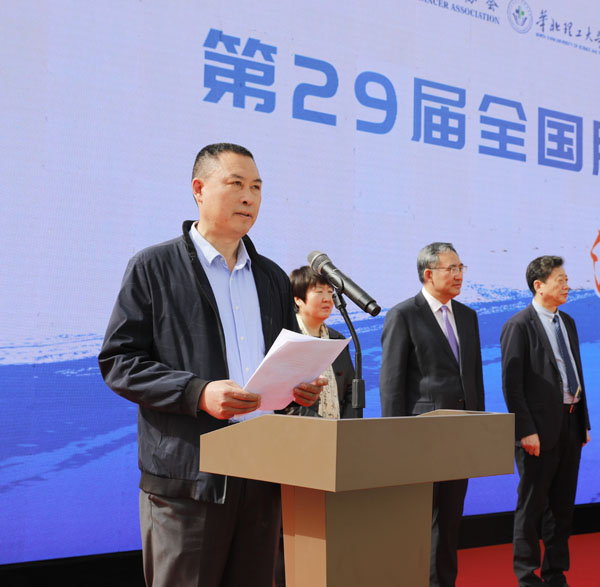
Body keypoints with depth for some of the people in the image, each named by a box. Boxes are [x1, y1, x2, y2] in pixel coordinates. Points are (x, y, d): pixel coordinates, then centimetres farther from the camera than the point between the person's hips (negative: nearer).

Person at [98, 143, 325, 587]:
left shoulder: (273, 278, 18)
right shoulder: (153, 268, 1)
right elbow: (118, 362, -4)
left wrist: (303, 385, 0)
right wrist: (198, 393, -18)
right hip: (188, 475, -5)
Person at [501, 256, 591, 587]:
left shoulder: (568, 322, 15)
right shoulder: (519, 326, -9)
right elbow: (511, 383, -13)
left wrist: (584, 422, 14)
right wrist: (526, 431, -17)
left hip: (570, 425, 7)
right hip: (539, 429, -7)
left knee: (563, 504, 13)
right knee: (532, 504, 2)